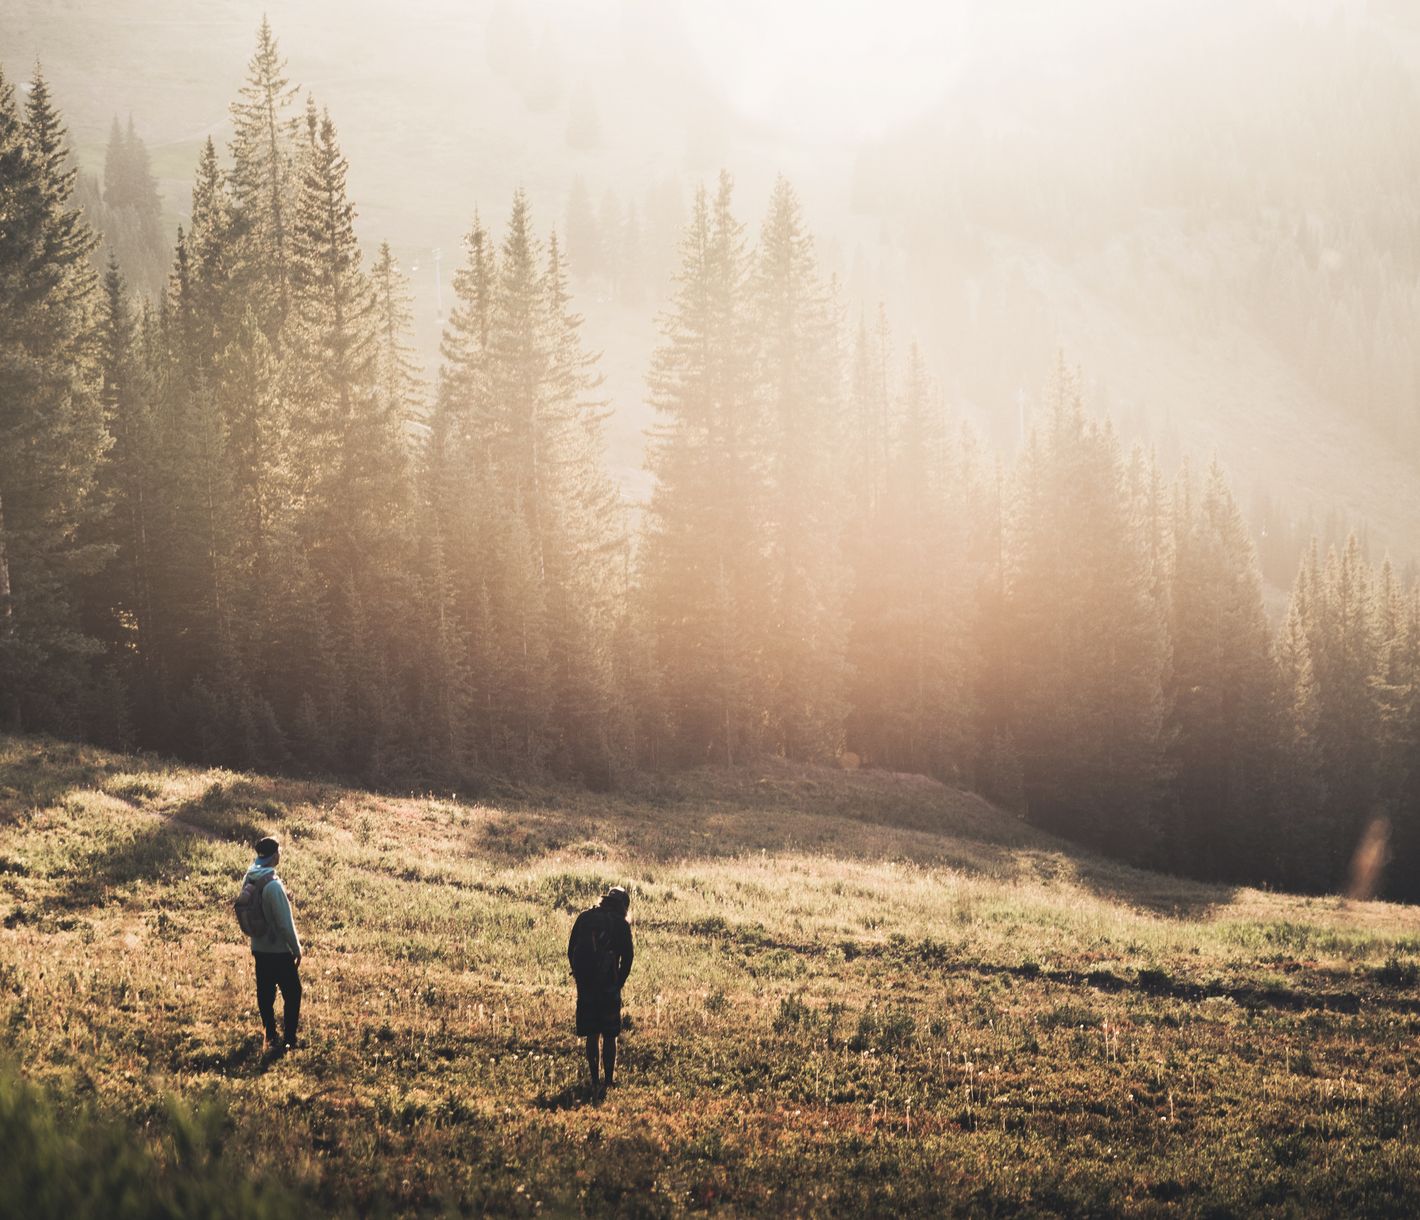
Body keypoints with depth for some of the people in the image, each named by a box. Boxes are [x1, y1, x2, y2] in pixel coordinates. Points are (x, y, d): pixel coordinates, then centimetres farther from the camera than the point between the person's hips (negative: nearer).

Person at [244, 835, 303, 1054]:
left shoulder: (250, 880, -2)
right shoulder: (273, 886, -26)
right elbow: (285, 923, -21)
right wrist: (297, 949, -11)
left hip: (259, 948, 7)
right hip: (279, 950, -7)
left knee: (265, 994, 15)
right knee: (292, 994, 6)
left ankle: (271, 1037, 24)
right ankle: (289, 1040, 7)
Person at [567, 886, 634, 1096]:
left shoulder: (584, 918, 6)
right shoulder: (621, 924, -4)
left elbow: (571, 951, 7)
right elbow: (627, 957, -4)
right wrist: (619, 983, 8)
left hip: (585, 985, 3)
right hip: (608, 987, -3)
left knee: (591, 1035, 12)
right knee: (609, 1036, 6)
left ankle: (594, 1081, 13)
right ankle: (608, 1080, 6)